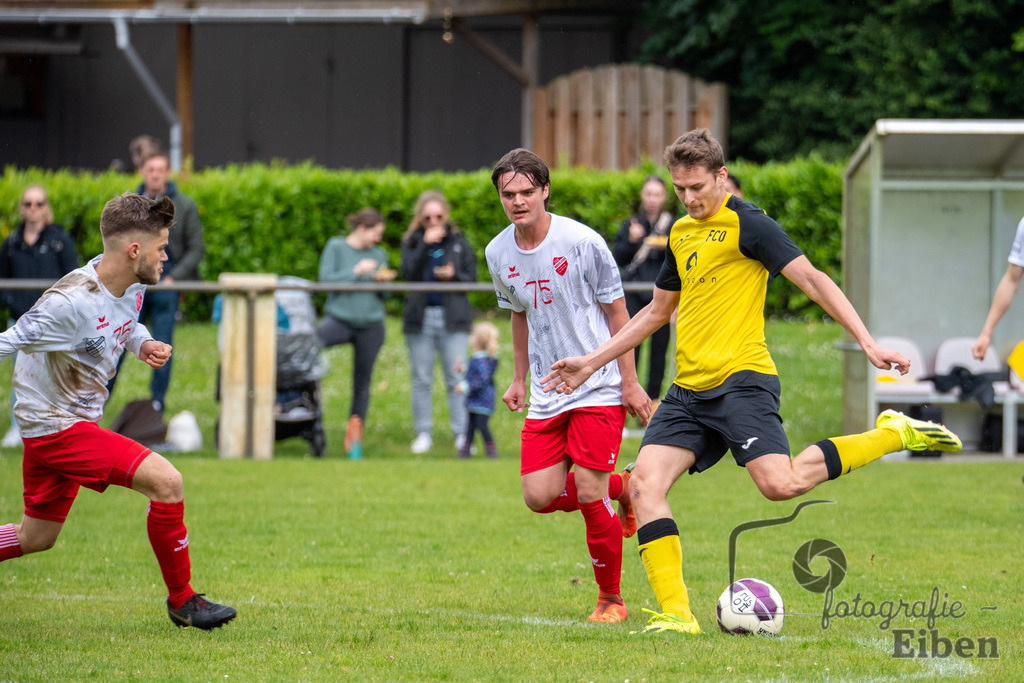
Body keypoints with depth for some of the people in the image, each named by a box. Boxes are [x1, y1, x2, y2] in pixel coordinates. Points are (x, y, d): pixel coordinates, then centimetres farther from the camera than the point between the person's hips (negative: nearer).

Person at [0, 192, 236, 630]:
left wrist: (144, 344, -1)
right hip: (57, 427, -10)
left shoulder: (133, 286, 0)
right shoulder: (71, 303, -27)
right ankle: (181, 600, -5)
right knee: (165, 479, -18)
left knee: (36, 538, 19)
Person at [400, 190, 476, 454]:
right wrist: (425, 244, -18)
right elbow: (408, 273, -11)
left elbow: (472, 278, 7)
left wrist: (453, 276, -13)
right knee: (422, 380, 4)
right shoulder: (412, 242, 6)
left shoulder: (458, 241, 8)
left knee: (456, 378, -3)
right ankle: (423, 434, 11)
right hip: (420, 318, 0)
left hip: (452, 318, 0)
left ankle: (461, 434, 2)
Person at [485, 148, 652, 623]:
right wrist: (519, 379, 18)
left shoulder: (581, 242, -13)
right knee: (540, 496, -5)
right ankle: (620, 487, 25)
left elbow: (616, 312, -5)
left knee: (589, 495, -11)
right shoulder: (499, 254, 2)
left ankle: (610, 598, 8)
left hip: (598, 388, -5)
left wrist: (630, 383, -7)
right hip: (547, 392, 5)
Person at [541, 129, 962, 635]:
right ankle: (676, 613, -12)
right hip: (689, 390, 7)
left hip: (741, 379, -7)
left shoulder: (746, 224, -5)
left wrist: (867, 343, -20)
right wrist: (591, 362, 30)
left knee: (780, 483, -25)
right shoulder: (681, 233, 19)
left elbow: (812, 280, -10)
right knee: (644, 482, -12)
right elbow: (658, 310, 32)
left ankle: (890, 435, -3)